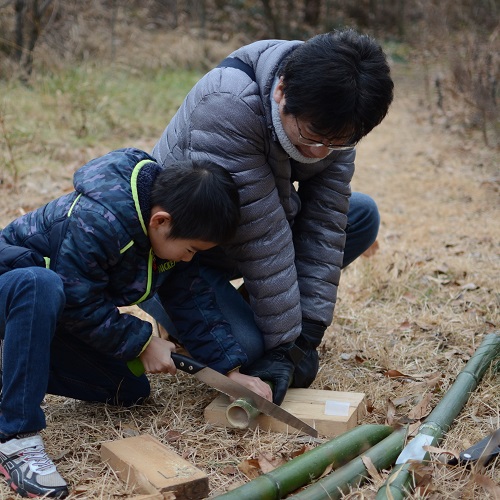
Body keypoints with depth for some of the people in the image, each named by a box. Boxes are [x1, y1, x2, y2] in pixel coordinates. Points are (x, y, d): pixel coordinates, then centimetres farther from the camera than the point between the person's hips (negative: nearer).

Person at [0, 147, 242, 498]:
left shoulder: (170, 227, -10)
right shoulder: (97, 221, -35)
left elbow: (193, 297, -5)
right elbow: (80, 303, -29)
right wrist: (143, 342, -22)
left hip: (54, 312, 8)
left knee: (131, 391, 3)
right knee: (41, 284, -44)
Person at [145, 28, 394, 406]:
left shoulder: (329, 120, -15)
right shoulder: (226, 106, -36)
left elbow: (325, 222, -14)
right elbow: (261, 239, -34)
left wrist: (307, 334, -18)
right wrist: (284, 343, -28)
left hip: (239, 235, 7)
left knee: (363, 215, -1)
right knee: (242, 346, -29)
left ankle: (257, 309, 7)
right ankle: (180, 317, 6)